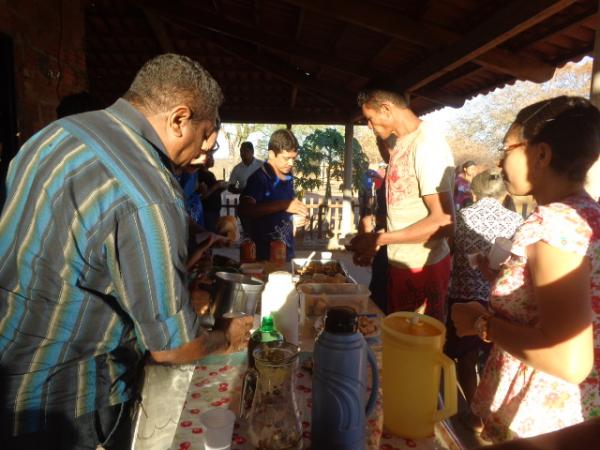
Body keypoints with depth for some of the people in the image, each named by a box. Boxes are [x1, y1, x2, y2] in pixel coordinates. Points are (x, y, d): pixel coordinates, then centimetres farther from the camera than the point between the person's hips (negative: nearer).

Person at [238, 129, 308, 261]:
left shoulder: (288, 176, 7)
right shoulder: (259, 178, -16)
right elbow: (244, 211, -28)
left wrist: (297, 213, 1)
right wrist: (283, 205, -30)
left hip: (287, 249, 7)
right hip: (265, 252, -7)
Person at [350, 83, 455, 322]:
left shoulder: (427, 146, -20)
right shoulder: (398, 142, 5)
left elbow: (443, 223, -23)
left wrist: (379, 239, -20)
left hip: (422, 268, -8)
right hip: (399, 262, 8)